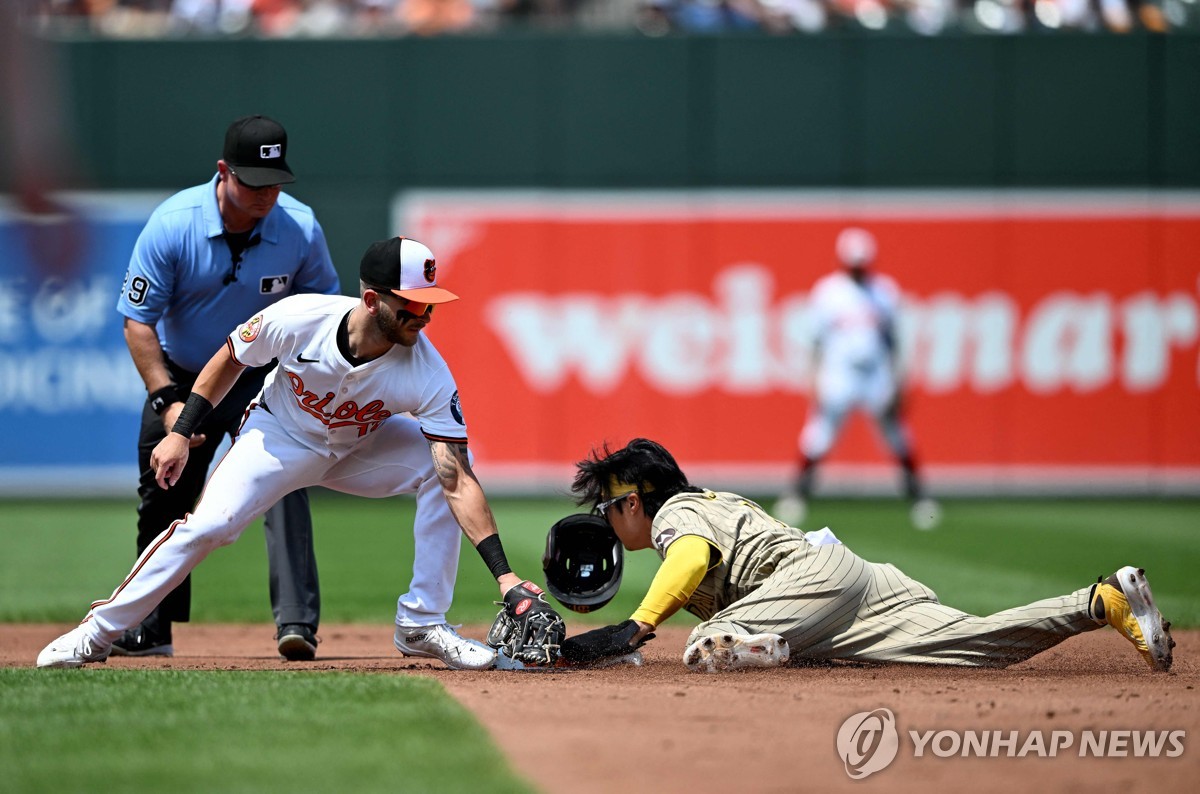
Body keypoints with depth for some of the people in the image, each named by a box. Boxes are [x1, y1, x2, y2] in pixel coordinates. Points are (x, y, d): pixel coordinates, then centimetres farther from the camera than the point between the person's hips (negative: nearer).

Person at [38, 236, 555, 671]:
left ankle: (420, 627, -13)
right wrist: (181, 433, -10)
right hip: (280, 435, -2)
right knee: (208, 524, -22)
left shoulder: (429, 375, -31)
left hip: (358, 449, 2)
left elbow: (459, 483, -33)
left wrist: (503, 574, -41)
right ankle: (97, 633, -8)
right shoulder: (296, 319, -31)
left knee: (441, 464, -23)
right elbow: (231, 359, -9)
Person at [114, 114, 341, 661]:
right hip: (180, 376, 1)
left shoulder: (301, 230, -19)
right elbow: (138, 322, -16)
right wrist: (167, 400, -24)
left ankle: (297, 622, -28)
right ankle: (151, 629, 29)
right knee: (162, 504, 11)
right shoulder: (172, 225, -22)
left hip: (261, 379, -1)